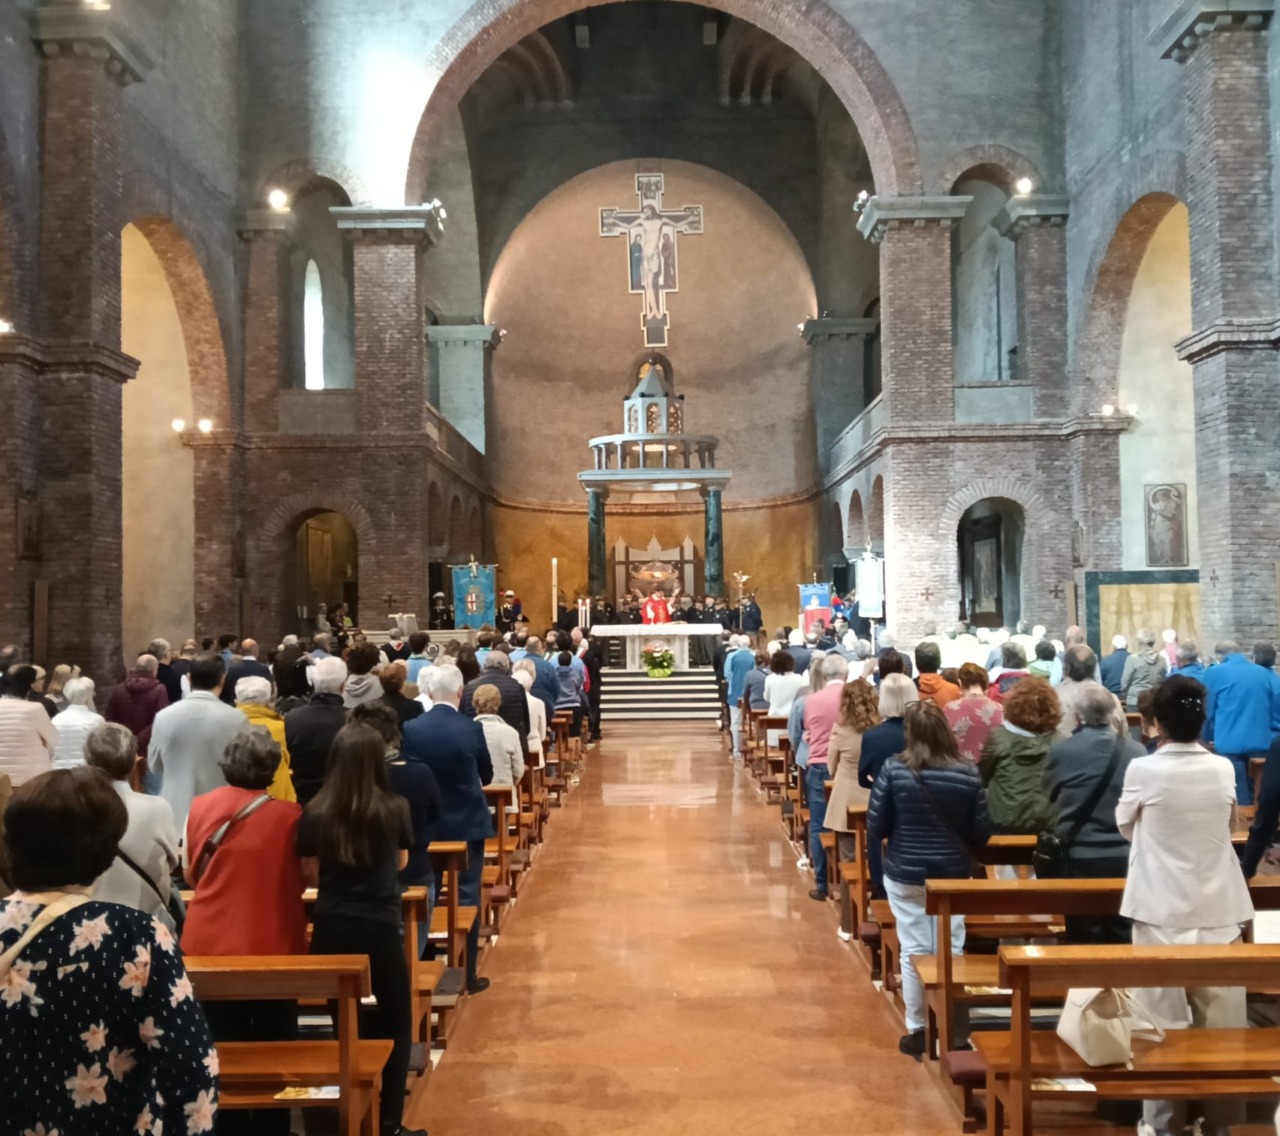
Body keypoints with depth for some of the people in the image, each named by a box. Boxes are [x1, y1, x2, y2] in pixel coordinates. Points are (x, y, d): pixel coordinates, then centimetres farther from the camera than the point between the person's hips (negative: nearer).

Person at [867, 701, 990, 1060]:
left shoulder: (894, 769, -13)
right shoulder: (968, 772, -9)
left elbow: (875, 825, -8)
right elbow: (982, 832, -3)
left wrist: (877, 842, 14)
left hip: (905, 873, -1)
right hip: (954, 873, 1)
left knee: (913, 950, 8)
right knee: (951, 948, 12)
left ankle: (917, 1030, 16)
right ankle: (950, 1029, 18)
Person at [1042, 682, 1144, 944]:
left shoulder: (1060, 750, -9)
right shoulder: (1136, 751, -4)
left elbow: (1051, 798, 6)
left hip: (1081, 857, -2)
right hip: (1126, 856, 2)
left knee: (1084, 942, 8)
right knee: (1123, 941, 12)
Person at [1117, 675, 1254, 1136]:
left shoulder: (1143, 770, -12)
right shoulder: (1223, 770, -3)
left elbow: (1126, 827, 4)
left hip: (1162, 910, -3)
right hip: (1218, 908, 3)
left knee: (1165, 1019, 5)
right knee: (1220, 1018, 12)